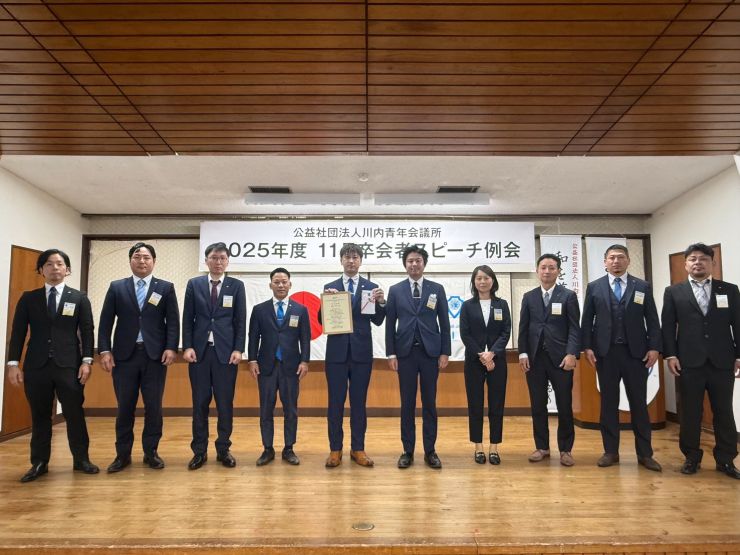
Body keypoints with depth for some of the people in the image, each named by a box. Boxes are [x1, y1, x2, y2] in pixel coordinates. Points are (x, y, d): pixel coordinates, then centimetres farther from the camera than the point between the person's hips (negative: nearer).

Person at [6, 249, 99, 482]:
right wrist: (13, 363, -1)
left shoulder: (79, 298, 6)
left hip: (69, 365, -1)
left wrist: (86, 361, -6)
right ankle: (39, 463, 20)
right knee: (39, 416, 8)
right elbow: (18, 332, 6)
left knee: (75, 413, 1)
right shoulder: (28, 298, 9)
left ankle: (81, 459, 14)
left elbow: (87, 331, 2)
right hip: (36, 365, 1)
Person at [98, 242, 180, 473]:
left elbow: (173, 321, 1)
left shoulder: (166, 288, 6)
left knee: (153, 406, 4)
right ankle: (123, 454, 19)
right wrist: (105, 350, -3)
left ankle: (151, 452, 17)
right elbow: (106, 321, 6)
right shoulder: (116, 287, 9)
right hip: (124, 354, 1)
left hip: (155, 354, -1)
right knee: (125, 406, 6)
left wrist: (171, 347, -10)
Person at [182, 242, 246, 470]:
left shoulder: (236, 286, 4)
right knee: (200, 403, 6)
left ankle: (223, 450, 16)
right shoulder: (194, 284, 7)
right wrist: (187, 347, -4)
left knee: (225, 403, 4)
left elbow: (241, 321, 1)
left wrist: (238, 349, -7)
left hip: (226, 352, -1)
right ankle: (199, 451, 17)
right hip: (199, 351, 1)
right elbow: (187, 319, 5)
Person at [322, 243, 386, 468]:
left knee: (359, 402, 9)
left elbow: (377, 321, 1)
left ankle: (358, 449, 20)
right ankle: (335, 449, 17)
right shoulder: (329, 287, 5)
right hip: (336, 352, 0)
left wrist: (381, 303, -17)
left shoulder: (371, 288, 5)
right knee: (335, 403, 6)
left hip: (362, 352, 0)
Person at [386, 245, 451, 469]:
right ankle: (408, 451, 15)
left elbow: (444, 323, 5)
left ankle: (430, 451, 16)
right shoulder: (395, 290, 5)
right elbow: (390, 324, 4)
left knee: (429, 403, 6)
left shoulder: (437, 289, 6)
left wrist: (445, 352, -2)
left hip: (430, 352, 0)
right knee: (407, 403, 5)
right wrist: (391, 354, -2)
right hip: (406, 352, 0)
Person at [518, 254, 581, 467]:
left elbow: (575, 328, -3)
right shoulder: (529, 297, 10)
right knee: (538, 405, 7)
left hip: (560, 358, -2)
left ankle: (565, 449, 16)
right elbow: (523, 328, 8)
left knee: (565, 406, 4)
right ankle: (542, 447, 19)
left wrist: (571, 354, -15)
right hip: (535, 358, 2)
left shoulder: (568, 296, 3)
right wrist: (523, 354, -1)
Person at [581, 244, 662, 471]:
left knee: (639, 403, 5)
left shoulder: (643, 287, 6)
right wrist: (587, 347, -5)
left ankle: (644, 453, 15)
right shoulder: (594, 287, 5)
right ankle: (611, 451, 15)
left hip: (636, 352, 0)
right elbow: (587, 320, 3)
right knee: (609, 402, 6)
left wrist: (654, 347, -6)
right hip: (605, 352, 0)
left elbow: (652, 320, 3)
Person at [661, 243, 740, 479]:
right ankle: (691, 457, 18)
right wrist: (670, 355, -5)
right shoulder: (673, 292, 6)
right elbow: (668, 326, 3)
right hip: (689, 362, -1)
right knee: (690, 413, 6)